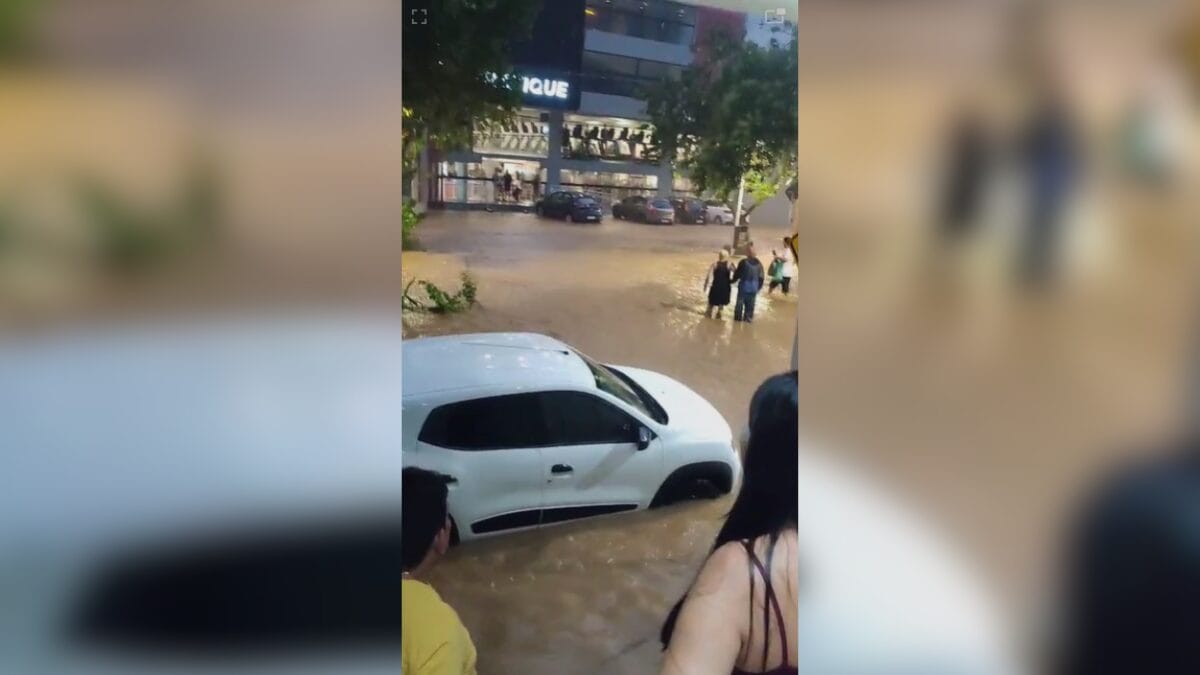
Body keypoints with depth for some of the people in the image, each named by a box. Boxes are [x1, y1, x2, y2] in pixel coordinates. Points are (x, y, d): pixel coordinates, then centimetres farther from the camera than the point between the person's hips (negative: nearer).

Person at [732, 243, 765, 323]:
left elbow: (737, 274, -7)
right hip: (754, 288, 4)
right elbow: (761, 278, 5)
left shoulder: (743, 262, -15)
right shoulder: (758, 263, -1)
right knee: (750, 304, 13)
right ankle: (748, 318, 16)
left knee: (740, 303, 9)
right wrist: (759, 287, 17)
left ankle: (738, 318, 14)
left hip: (744, 287, -4)